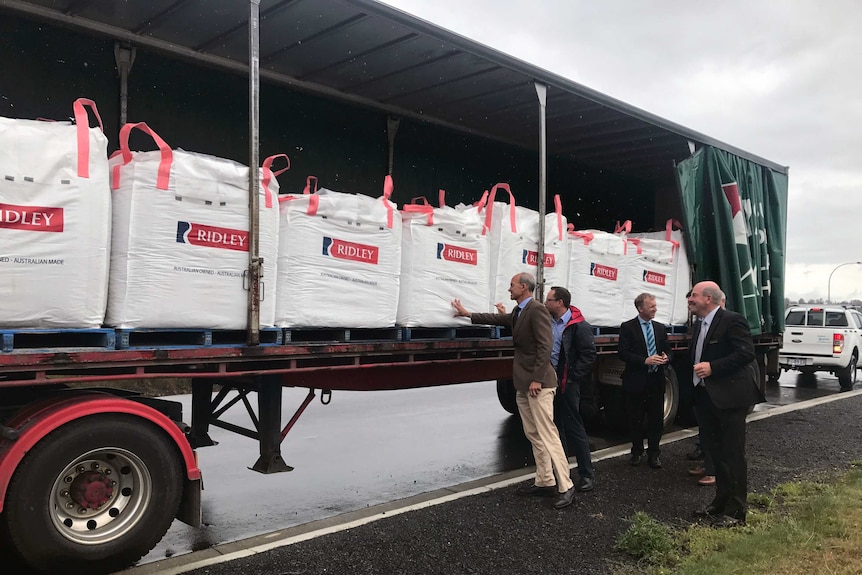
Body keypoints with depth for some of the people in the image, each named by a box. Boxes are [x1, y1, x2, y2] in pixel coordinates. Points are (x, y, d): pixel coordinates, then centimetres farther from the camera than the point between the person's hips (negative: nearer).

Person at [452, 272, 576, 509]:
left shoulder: (537, 310, -15)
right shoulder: (517, 312, 14)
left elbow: (545, 346, -21)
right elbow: (498, 319, 31)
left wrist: (537, 379, -24)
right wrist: (468, 314, 36)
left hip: (538, 383, -10)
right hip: (523, 383, 10)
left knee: (547, 435, -9)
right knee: (533, 435, 13)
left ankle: (566, 487, -3)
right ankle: (544, 482, 21)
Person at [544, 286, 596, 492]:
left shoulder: (579, 326, -12)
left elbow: (588, 355, -14)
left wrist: (571, 378, -14)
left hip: (567, 384, -7)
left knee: (574, 427, -2)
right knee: (555, 426, 15)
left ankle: (587, 474, 8)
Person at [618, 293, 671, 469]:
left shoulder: (660, 328, 11)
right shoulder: (627, 327, -5)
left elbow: (667, 350, 15)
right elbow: (623, 353, -11)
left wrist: (666, 358, -9)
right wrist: (645, 360, -21)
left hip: (656, 381, 4)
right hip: (636, 381, -3)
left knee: (656, 419, 6)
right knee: (635, 420, 8)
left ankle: (654, 454, 18)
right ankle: (637, 452, 24)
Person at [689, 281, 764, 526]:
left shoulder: (732, 320, -13)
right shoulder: (700, 324, 14)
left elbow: (746, 353, -21)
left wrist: (712, 367, -23)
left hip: (729, 396, -9)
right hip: (707, 396, 9)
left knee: (733, 453, -1)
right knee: (715, 450, 17)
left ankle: (736, 511, 9)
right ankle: (721, 501, 30)